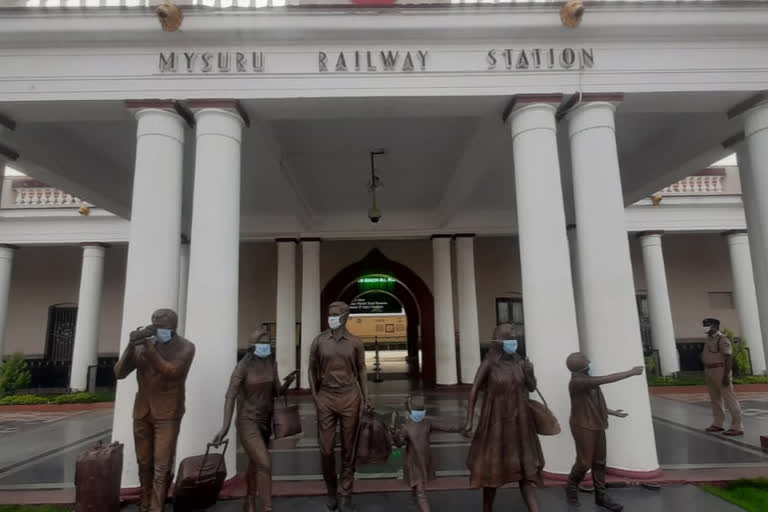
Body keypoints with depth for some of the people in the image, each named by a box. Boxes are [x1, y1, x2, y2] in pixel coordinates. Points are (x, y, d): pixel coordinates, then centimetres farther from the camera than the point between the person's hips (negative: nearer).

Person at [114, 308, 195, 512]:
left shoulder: (185, 347, -8)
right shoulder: (142, 344, 3)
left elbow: (172, 372, -22)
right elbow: (119, 373, 0)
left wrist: (149, 350, -24)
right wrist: (130, 346, -14)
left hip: (167, 414, -4)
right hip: (142, 412, 4)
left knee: (162, 466, -7)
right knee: (144, 463, 15)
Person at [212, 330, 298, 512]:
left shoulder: (271, 364, 1)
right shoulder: (242, 367, -17)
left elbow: (277, 392, 5)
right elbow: (230, 396, -19)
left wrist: (289, 381, -16)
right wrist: (225, 426, -26)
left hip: (265, 421, 6)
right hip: (247, 422, -6)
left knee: (255, 464, 21)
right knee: (265, 465, -16)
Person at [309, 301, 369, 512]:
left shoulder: (355, 343, 0)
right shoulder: (319, 341, 1)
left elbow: (361, 370, 7)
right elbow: (312, 369, 6)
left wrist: (365, 398, 2)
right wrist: (315, 397, -1)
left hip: (350, 397, 0)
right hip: (326, 397, 0)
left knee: (349, 449, 6)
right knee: (326, 448, 4)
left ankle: (344, 494, 20)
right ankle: (331, 490, 27)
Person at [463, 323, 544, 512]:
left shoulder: (519, 361, 1)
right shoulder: (489, 363, -13)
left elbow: (532, 388, 10)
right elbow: (474, 391, -11)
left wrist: (530, 373, -11)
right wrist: (469, 420, -13)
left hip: (518, 422, 4)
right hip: (496, 421, -4)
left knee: (526, 468, 4)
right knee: (492, 468, 9)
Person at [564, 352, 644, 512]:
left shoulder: (588, 380, 6)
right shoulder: (577, 382, -25)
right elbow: (605, 380, -30)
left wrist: (613, 412, 22)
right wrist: (631, 372, -24)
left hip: (597, 426, 8)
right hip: (583, 427, -8)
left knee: (599, 462, 12)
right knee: (584, 462, 1)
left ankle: (601, 496, 22)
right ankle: (571, 488, 24)